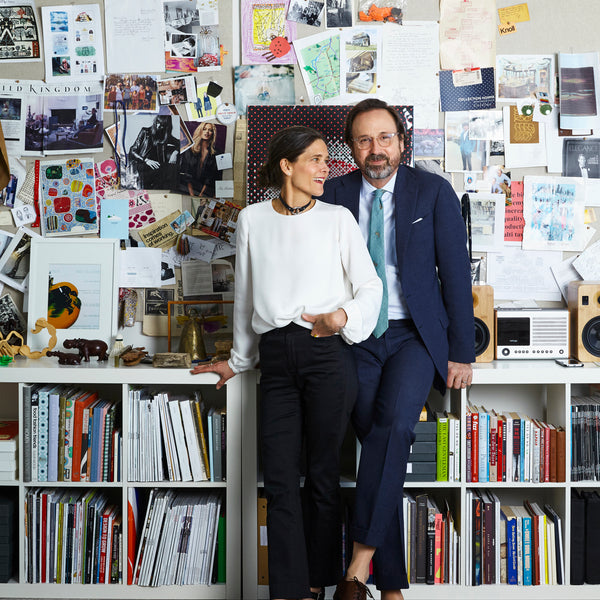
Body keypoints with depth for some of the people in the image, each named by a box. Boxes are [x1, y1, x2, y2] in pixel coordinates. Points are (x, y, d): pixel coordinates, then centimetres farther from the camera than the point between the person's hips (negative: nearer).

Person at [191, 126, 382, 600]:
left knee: (323, 476, 4)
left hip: (327, 353, -2)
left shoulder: (338, 218, 6)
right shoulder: (252, 220, 11)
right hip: (276, 358, 2)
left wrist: (343, 315, -16)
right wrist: (237, 361, 23)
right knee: (280, 480, 1)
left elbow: (370, 286, 5)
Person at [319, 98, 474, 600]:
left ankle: (363, 552, -16)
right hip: (357, 338, 1)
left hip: (415, 334, -1)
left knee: (395, 422, -27)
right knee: (378, 442, -3)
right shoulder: (335, 195, 6)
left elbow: (456, 271, 1)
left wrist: (462, 352, -2)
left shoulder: (433, 191, 1)